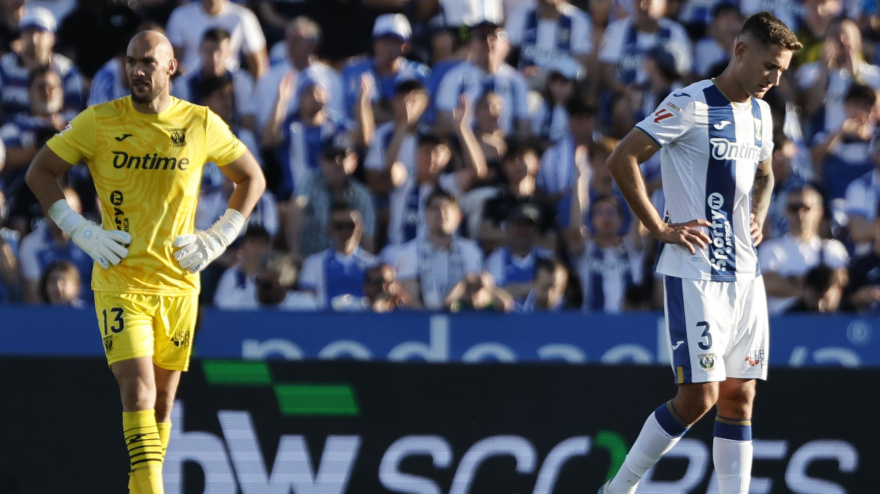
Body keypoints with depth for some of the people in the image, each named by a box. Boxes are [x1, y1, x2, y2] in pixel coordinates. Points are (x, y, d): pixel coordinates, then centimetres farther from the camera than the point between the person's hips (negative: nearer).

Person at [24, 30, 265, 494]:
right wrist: (81, 231, -4)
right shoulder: (99, 122, -4)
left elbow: (251, 178, 13)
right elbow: (39, 172, 5)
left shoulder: (202, 125, 0)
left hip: (178, 280, 2)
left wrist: (218, 238, 3)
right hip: (119, 279, -2)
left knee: (162, 400, 10)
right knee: (138, 392, -17)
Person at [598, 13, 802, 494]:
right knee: (699, 396, -12)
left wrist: (758, 217, 13)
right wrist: (660, 228, -14)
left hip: (744, 273, 8)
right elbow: (621, 159, -15)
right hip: (694, 273, -8)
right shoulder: (692, 105, -12)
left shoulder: (760, 113, 13)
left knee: (739, 397, 4)